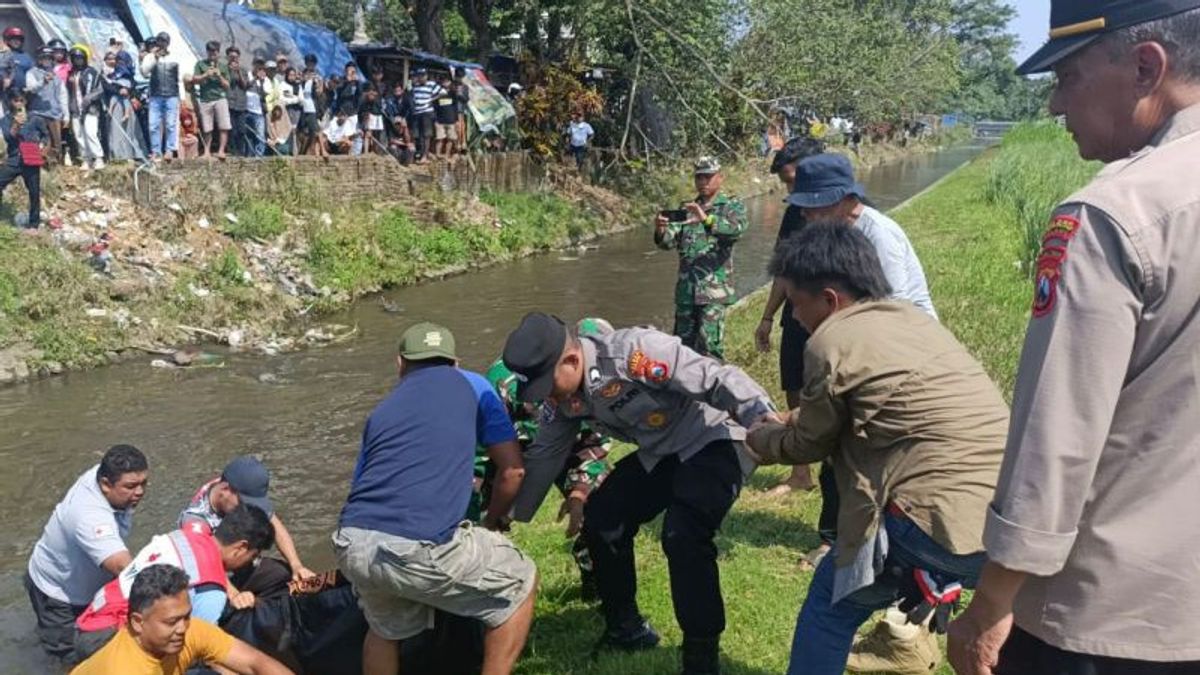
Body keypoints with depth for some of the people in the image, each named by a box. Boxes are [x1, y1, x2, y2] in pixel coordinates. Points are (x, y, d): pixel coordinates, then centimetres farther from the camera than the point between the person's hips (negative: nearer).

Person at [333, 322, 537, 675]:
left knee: (386, 629, 35)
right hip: (416, 549, -5)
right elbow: (512, 471, 16)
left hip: (351, 546, 6)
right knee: (521, 584, 19)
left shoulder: (382, 410, 28)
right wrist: (492, 524, 34)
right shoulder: (470, 385, 18)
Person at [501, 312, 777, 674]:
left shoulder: (634, 352, -31)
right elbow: (544, 456, 6)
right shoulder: (563, 395, -6)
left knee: (683, 536, -26)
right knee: (601, 519, 3)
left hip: (714, 441, -8)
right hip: (660, 454, 8)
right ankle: (625, 628, 22)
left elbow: (717, 379, -32)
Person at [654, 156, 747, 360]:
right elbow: (669, 242, 4)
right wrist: (660, 230, -20)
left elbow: (738, 229, -19)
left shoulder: (731, 205, 3)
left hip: (715, 289, -5)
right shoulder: (686, 209, 16)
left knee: (709, 345, -11)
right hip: (686, 288, 5)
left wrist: (707, 219, -36)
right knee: (683, 342, 10)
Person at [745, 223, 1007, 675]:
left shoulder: (832, 341, -4)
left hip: (954, 526, -8)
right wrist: (802, 416, 37)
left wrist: (762, 440, 28)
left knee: (832, 599, 12)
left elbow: (810, 445, 9)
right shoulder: (915, 319, 18)